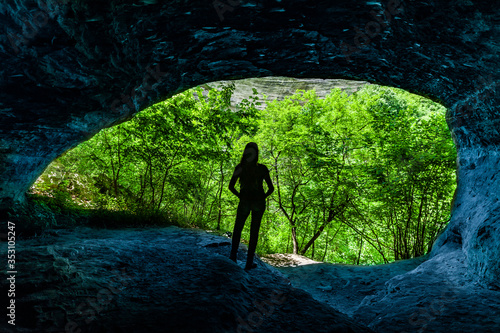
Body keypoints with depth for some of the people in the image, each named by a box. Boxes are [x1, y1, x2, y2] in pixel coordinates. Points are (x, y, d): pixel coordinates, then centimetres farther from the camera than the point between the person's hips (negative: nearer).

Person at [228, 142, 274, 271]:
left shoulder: (240, 167, -6)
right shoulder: (262, 168, -6)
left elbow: (231, 186, -7)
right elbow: (271, 188, -6)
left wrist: (239, 196, 7)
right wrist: (263, 197, 8)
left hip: (244, 202, 0)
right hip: (259, 203, 0)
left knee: (237, 229, 19)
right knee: (254, 231, 10)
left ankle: (233, 256, 6)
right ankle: (249, 262, 9)